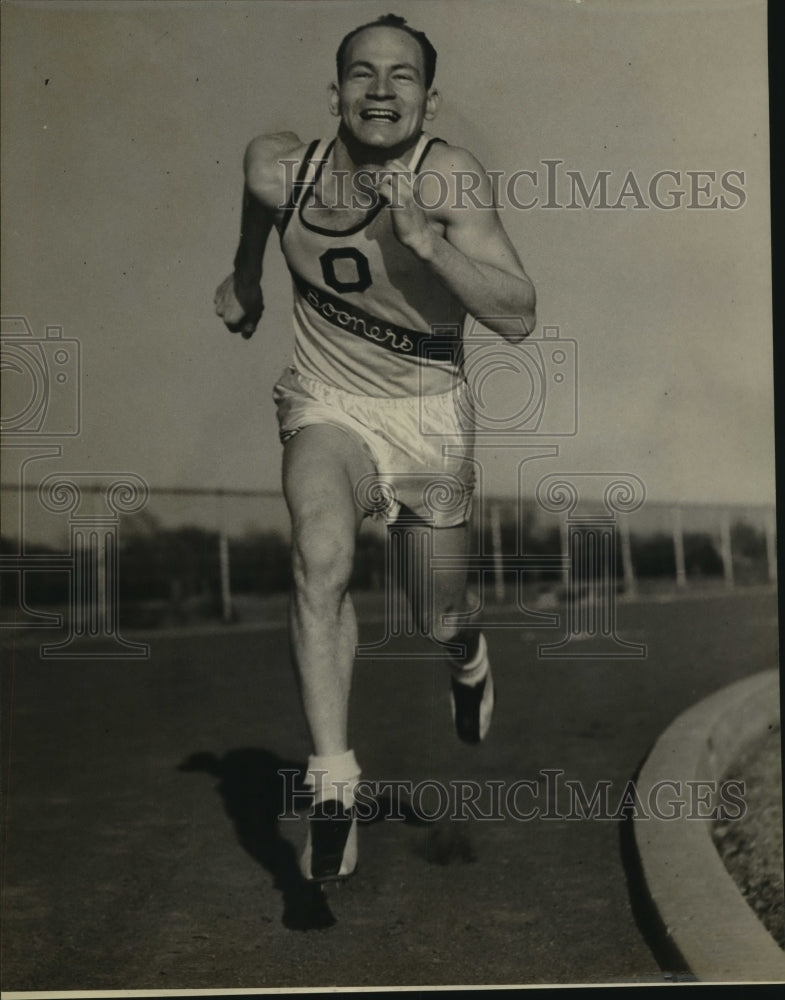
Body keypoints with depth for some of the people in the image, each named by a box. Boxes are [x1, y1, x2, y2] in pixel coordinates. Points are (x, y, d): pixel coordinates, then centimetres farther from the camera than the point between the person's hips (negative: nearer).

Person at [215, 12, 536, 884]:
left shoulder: (452, 180, -20)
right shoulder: (282, 170, -13)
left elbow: (517, 320, -29)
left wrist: (423, 237, -39)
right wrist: (244, 277, 27)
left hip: (431, 417, 0)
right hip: (328, 408, 0)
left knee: (438, 620, 13)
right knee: (321, 560, -30)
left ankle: (469, 662, 54)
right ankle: (333, 790, -23)